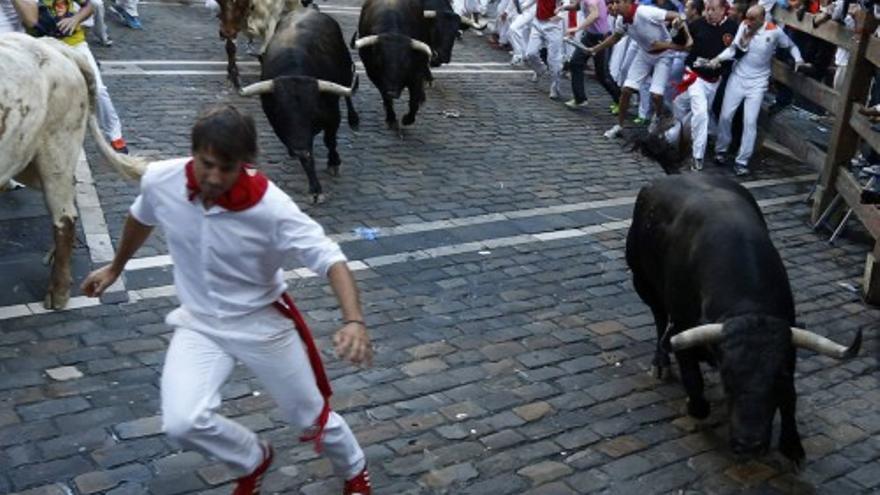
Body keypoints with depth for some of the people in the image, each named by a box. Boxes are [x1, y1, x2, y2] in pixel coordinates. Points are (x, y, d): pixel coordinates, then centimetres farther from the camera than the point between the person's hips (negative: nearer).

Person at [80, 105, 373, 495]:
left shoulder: (270, 206, -29)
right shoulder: (159, 181, -18)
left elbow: (329, 258, -29)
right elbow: (141, 218, 6)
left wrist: (354, 321, -46)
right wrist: (116, 267, 23)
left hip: (262, 323, -2)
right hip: (199, 324, 3)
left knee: (311, 419, 11)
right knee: (182, 422, -19)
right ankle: (254, 460, 15)